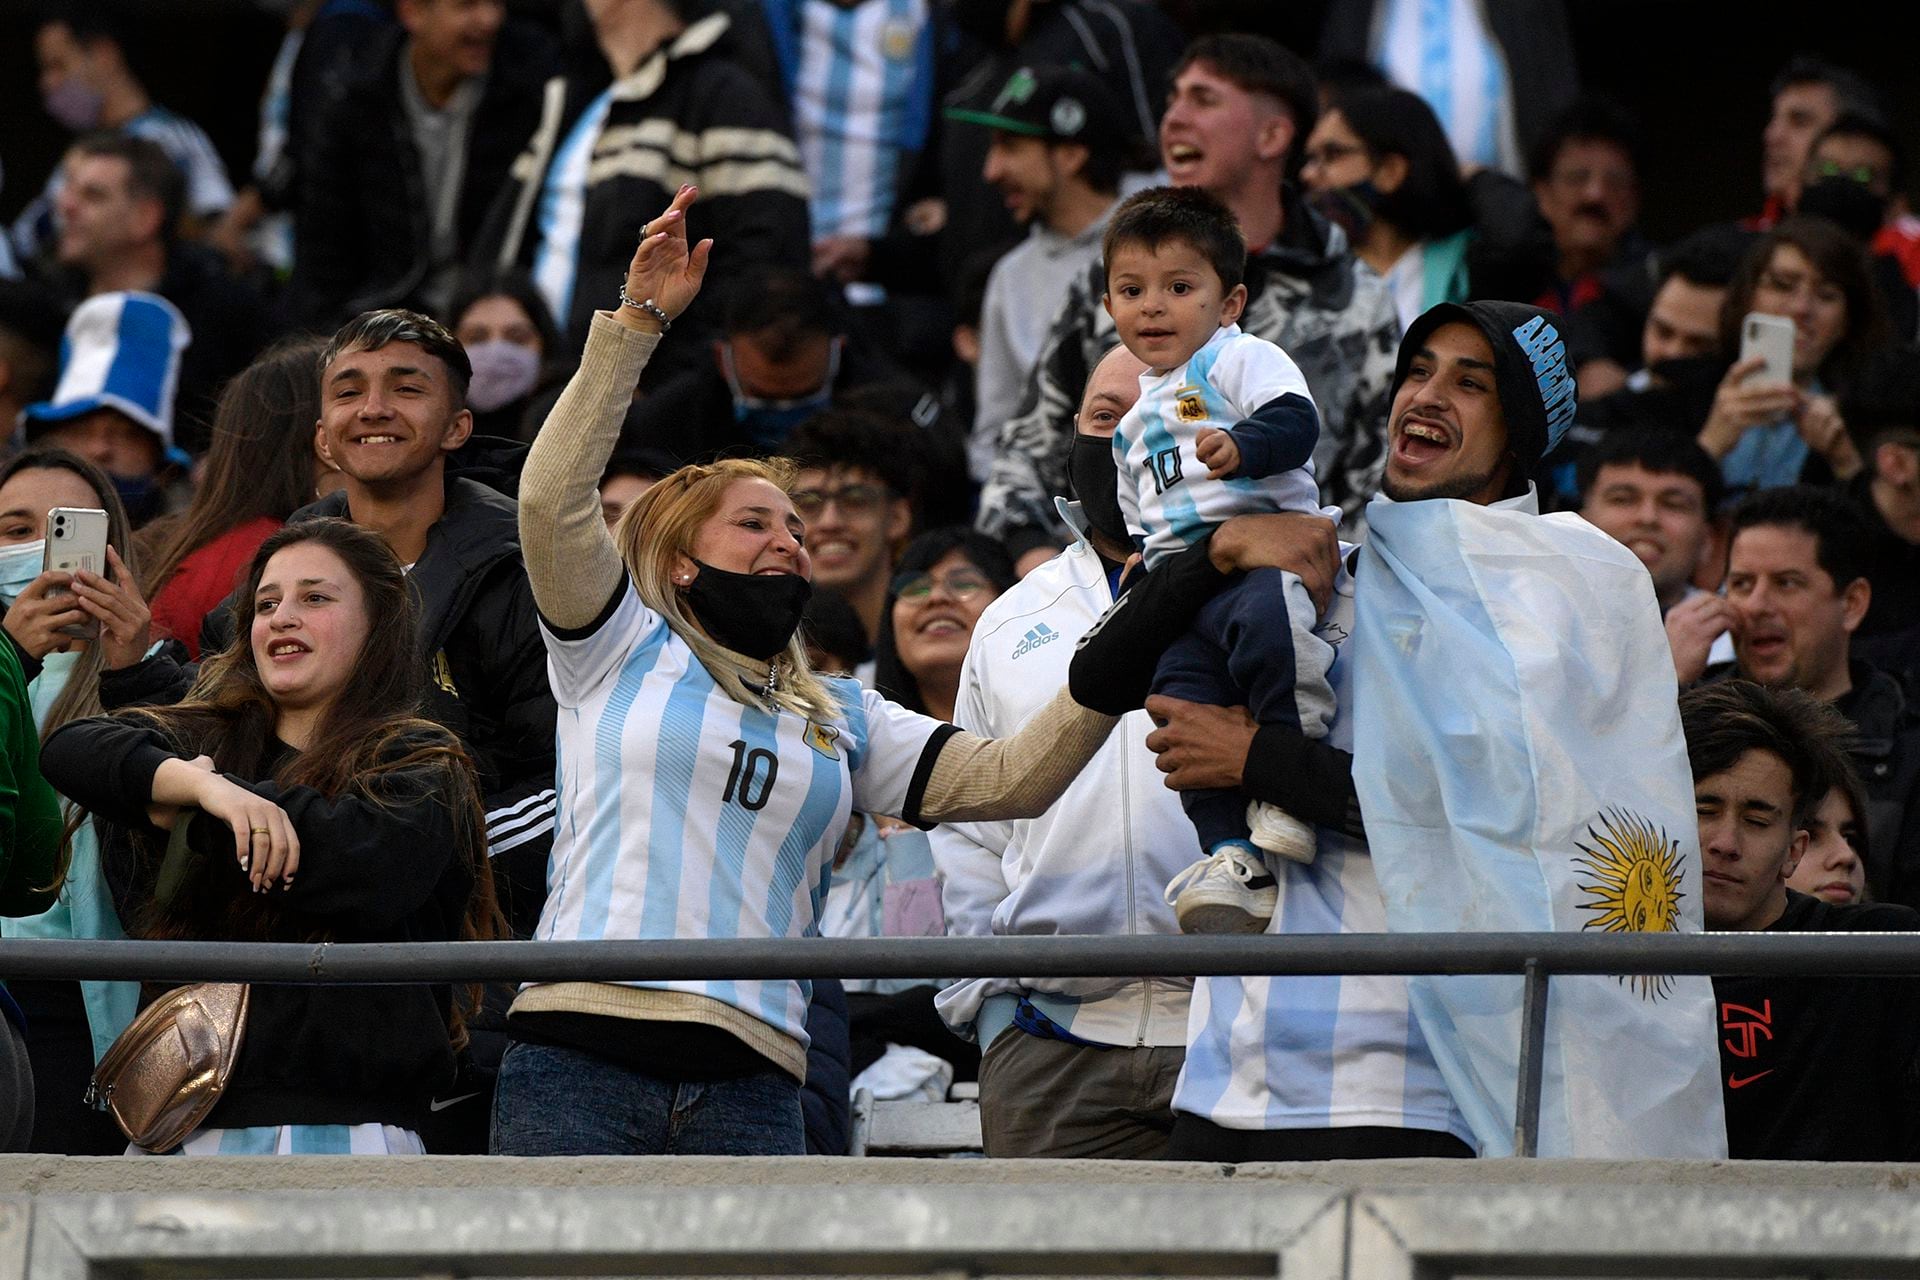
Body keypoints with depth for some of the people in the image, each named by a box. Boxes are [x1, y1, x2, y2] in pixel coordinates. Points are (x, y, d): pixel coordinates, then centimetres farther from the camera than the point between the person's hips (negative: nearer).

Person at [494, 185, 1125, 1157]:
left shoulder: (843, 720, 24)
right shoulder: (622, 651, 13)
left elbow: (1008, 779, 17)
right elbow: (552, 500, -1)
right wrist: (637, 322, -4)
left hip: (748, 1081, 4)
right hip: (583, 1055, -3)